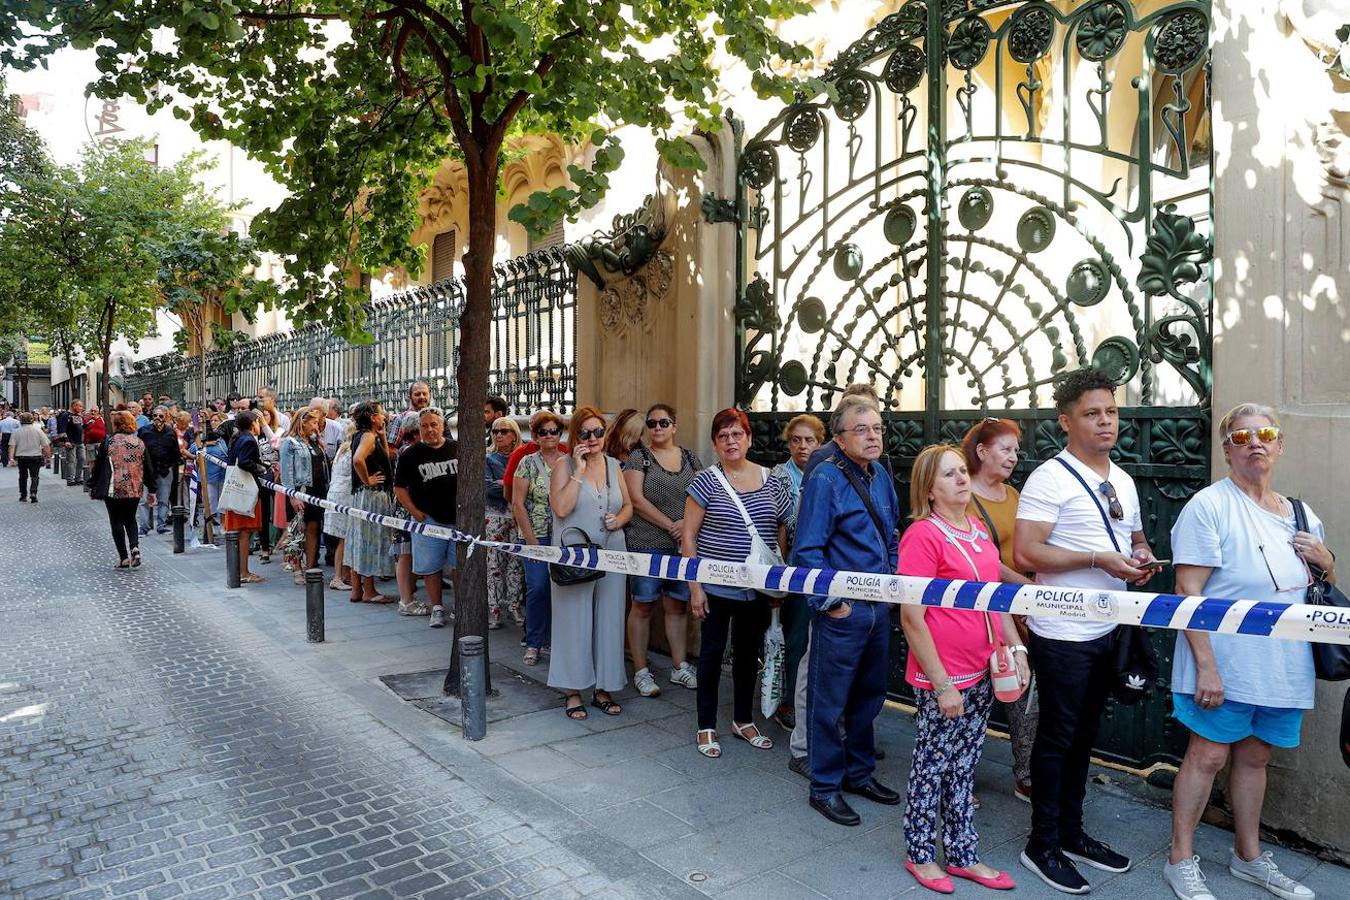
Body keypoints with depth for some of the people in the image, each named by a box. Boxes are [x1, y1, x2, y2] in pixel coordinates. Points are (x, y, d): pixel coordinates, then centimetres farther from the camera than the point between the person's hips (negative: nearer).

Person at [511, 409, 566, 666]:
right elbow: (517, 503, -2)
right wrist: (531, 541, -7)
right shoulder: (528, 463, 1)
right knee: (537, 588, -6)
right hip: (537, 536, -2)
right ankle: (534, 644, 10)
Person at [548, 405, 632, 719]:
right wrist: (579, 470, -17)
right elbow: (561, 508, -17)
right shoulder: (565, 464, -4)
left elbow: (628, 505, 17)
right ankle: (573, 691, 17)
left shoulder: (613, 464, 10)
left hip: (611, 555, 4)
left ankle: (604, 689, 23)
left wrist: (618, 520, -5)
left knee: (609, 621, 9)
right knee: (574, 622, 3)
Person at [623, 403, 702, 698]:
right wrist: (670, 525, -13)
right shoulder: (638, 457, -1)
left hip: (683, 545, 4)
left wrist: (687, 523, -10)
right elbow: (636, 499, -9)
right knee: (643, 606, 1)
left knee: (678, 606, 10)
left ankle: (679, 667, 22)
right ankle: (641, 671, 11)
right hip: (646, 544, -3)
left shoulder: (691, 459, 11)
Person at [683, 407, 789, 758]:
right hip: (716, 587, -3)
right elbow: (688, 536, -7)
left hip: (758, 588, 4)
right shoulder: (706, 481, -7)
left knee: (749, 653, 15)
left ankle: (743, 720, 33)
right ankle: (706, 727, 20)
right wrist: (695, 586, -11)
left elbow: (782, 530, 12)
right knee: (712, 653, 6)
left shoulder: (770, 482, 3)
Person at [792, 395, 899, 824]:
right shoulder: (825, 479, -16)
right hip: (842, 612, -8)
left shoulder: (881, 476, 7)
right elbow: (807, 550, -18)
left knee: (870, 695, 20)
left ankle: (860, 772, 38)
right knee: (829, 702, 5)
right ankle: (825, 787, 21)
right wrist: (831, 603, -17)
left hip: (880, 608, 8)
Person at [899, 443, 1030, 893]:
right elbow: (912, 618, -18)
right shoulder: (923, 535, -16)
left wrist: (1015, 646, 7)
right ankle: (920, 855, 28)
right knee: (932, 767, 9)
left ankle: (963, 854, 33)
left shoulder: (978, 529, 8)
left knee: (964, 767, 18)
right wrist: (941, 684, -16)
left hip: (981, 674, 7)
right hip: (941, 679, -7)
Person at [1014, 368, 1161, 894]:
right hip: (1062, 636, -8)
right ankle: (1042, 846, 18)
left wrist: (1142, 557, 0)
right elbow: (1025, 554, -22)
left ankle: (1070, 832, 33)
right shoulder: (1050, 478, -15)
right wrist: (1098, 559, -24)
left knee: (1084, 736, 18)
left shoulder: (1123, 482, 11)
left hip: (1106, 633, 8)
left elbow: (1136, 539, 23)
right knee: (1057, 738, 3)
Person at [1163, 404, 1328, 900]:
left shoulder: (1300, 516, 10)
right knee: (1208, 754, 0)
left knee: (1255, 756, 17)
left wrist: (1326, 562, -1)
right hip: (1225, 665, -6)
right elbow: (1188, 593, -17)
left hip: (1283, 667, 6)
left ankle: (1248, 855, 34)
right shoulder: (1209, 506, -12)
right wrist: (1206, 666, -22)